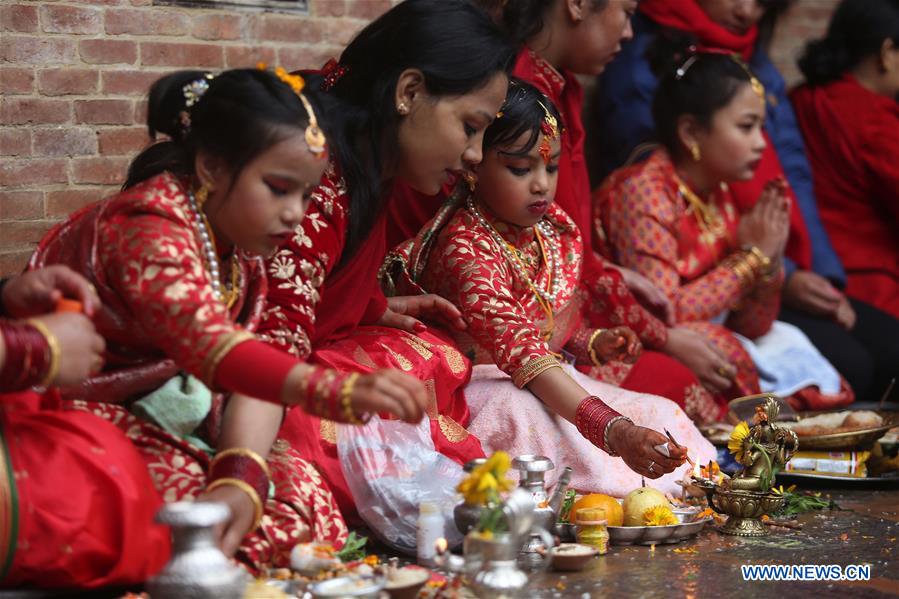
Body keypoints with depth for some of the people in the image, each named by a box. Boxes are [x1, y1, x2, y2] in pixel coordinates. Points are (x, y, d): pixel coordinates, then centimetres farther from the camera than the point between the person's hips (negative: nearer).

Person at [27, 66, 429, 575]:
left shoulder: (241, 254, 5)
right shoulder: (149, 230, -24)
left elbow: (253, 370, -9)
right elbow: (211, 345, -42)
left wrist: (241, 477, -29)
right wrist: (341, 392, -56)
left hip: (163, 408, 8)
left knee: (298, 483, -10)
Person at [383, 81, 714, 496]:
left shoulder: (555, 230, 4)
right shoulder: (465, 246, -25)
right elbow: (520, 349, -37)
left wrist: (597, 344, -6)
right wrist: (615, 431, -47)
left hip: (554, 385, 8)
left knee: (660, 414, -9)